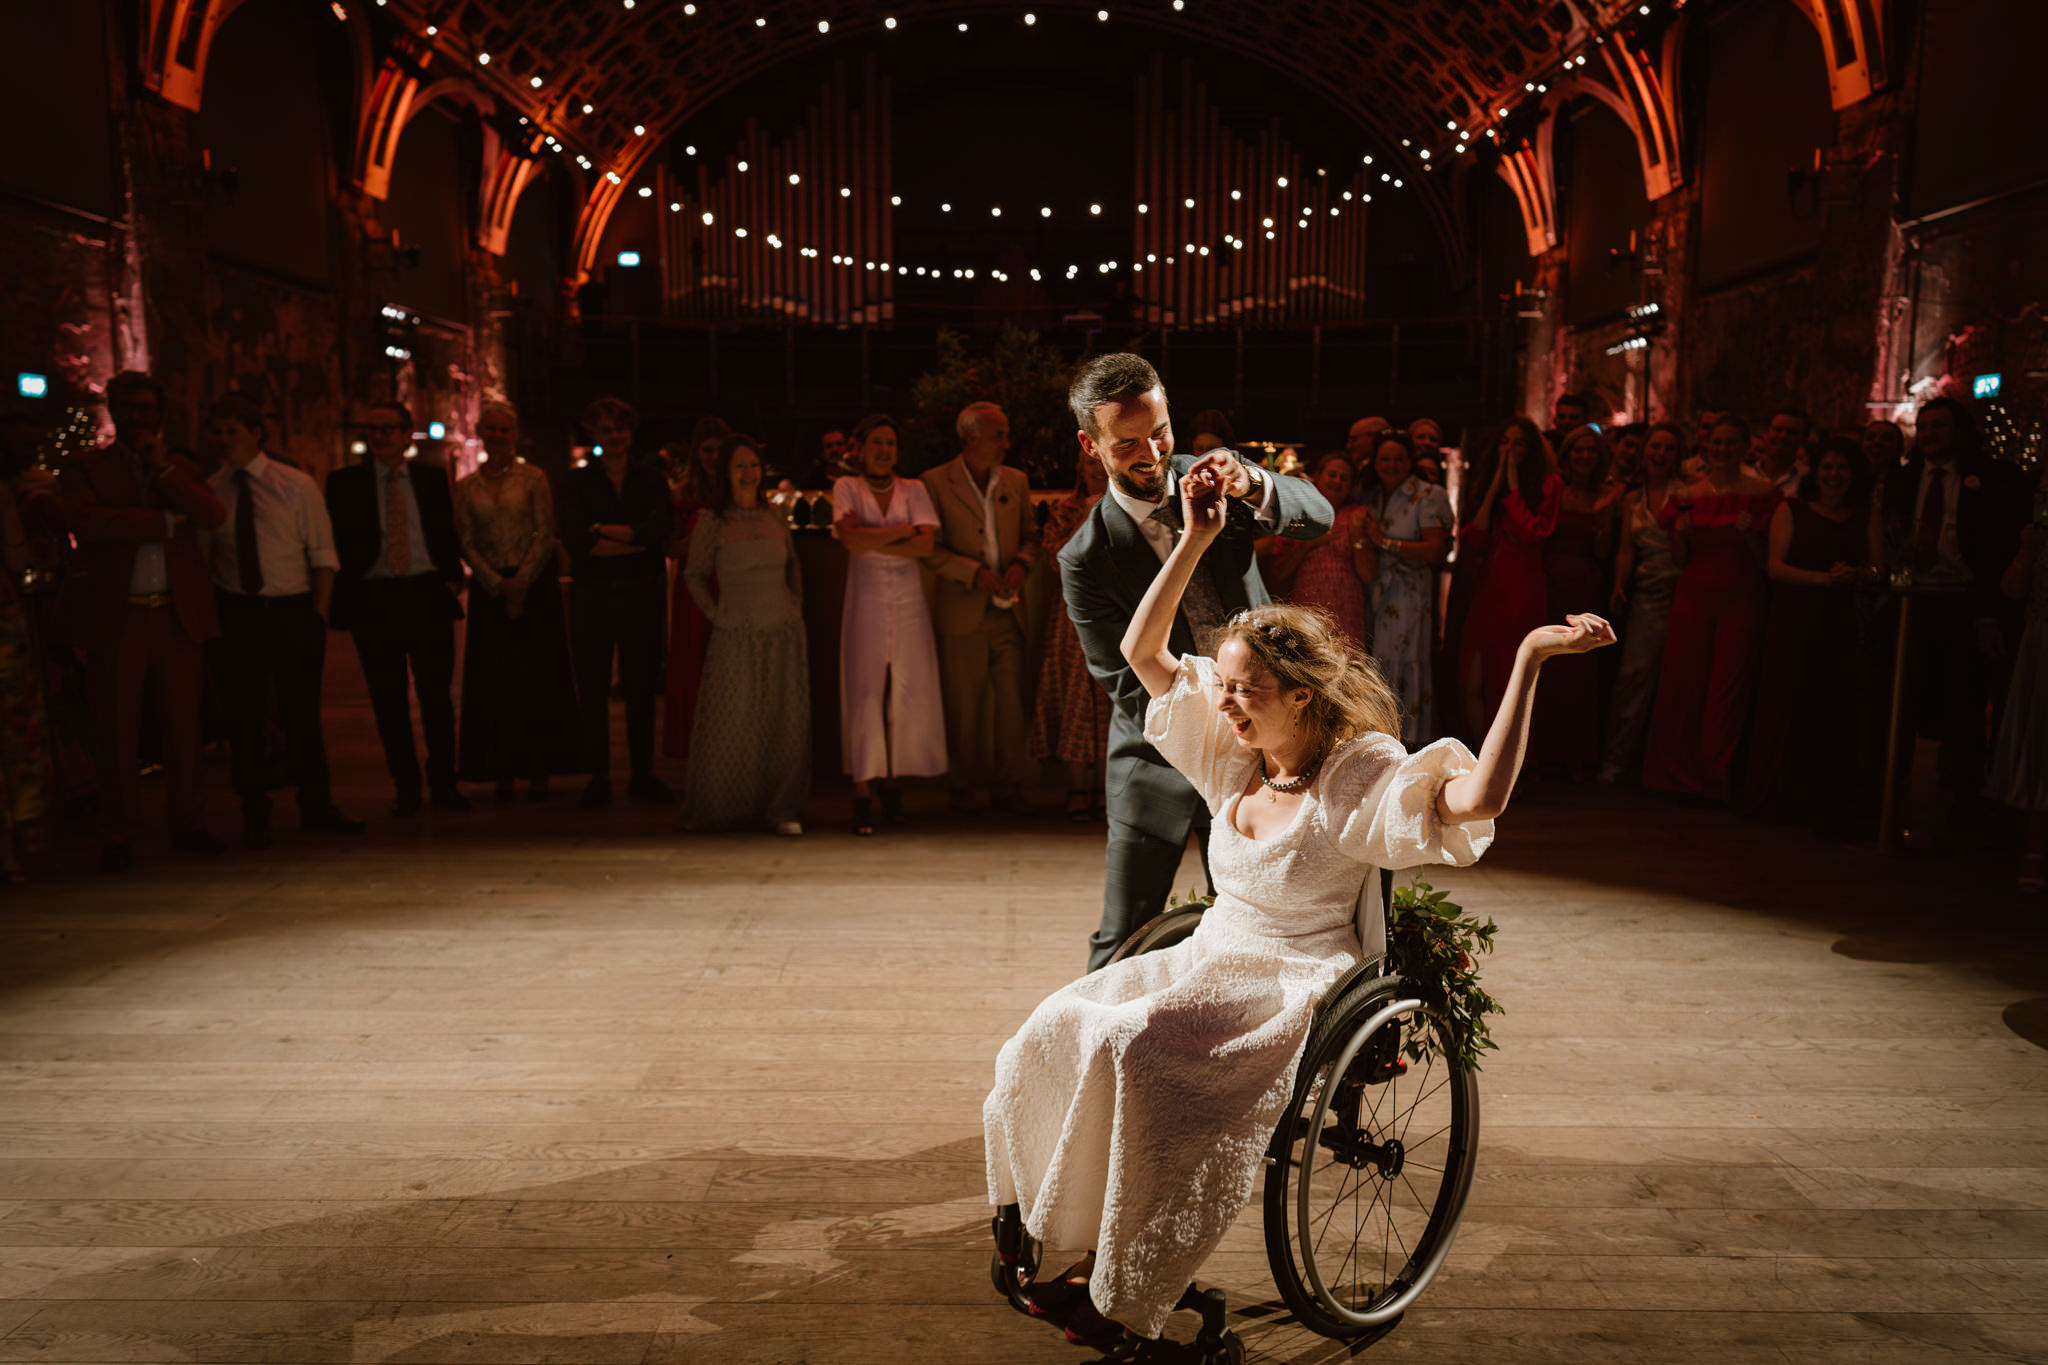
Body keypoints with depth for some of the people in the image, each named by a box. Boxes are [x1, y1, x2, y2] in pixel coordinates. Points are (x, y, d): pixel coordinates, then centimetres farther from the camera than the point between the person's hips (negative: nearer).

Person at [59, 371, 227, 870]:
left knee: (183, 727, 4)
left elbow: (213, 515, -2)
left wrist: (161, 466, -5)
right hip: (116, 618, -2)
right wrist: (166, 522, -7)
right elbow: (86, 521, -10)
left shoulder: (180, 469, 17)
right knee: (117, 732, 2)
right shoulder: (84, 467, 9)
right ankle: (118, 837, 11)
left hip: (179, 614, 2)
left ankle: (188, 824, 15)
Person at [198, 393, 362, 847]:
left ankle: (316, 806, 19)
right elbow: (201, 558, 7)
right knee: (243, 717, 5)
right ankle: (255, 815, 17)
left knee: (303, 711, 6)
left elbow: (322, 553, 1)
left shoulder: (297, 486, 1)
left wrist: (318, 613, -7)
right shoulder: (208, 491, 4)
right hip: (234, 613, 1)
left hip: (293, 610, -1)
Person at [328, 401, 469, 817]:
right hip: (373, 599, 0)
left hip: (428, 595, 1)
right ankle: (406, 787, 13)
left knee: (437, 694, 1)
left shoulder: (432, 478, 11)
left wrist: (452, 577, 2)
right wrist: (343, 600, -5)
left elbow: (449, 534, 16)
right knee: (389, 700, 3)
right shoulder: (345, 482, 6)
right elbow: (335, 541, 4)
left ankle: (443, 783, 11)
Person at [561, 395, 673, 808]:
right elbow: (574, 539, -9)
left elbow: (662, 527, -8)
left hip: (643, 593, 1)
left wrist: (604, 530, -9)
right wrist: (636, 542, -13)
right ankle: (598, 778, 9)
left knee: (642, 686, 4)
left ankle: (642, 775, 13)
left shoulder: (650, 476, 9)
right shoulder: (577, 481, 6)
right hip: (593, 595, 0)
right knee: (592, 688, 1)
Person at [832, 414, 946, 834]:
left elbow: (926, 544, -7)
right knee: (864, 693, -6)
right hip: (865, 600, -2)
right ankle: (863, 792, -3)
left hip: (909, 600, 2)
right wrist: (901, 531, -6)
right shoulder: (847, 488, 6)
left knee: (907, 695, 1)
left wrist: (873, 543, -9)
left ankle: (894, 781, 13)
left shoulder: (913, 490, 8)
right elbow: (850, 537, -11)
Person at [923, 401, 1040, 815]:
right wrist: (973, 573, -16)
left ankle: (1007, 785, 17)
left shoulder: (1016, 481, 11)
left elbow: (1030, 533, 17)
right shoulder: (937, 482, -2)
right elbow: (930, 548, -5)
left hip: (1008, 611, 4)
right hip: (963, 614, -3)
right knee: (965, 707, 5)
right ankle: (967, 786, 19)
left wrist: (1022, 563, -4)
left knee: (1013, 703, 3)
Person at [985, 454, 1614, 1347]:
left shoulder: (1360, 774, -14)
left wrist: (1530, 656, -36)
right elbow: (1141, 651, 7)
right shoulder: (1235, 754, 5)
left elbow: (1478, 797, -33)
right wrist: (1196, 538, 1)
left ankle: (1126, 1298, -12)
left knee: (1134, 1048, -30)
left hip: (1301, 984, -7)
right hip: (1212, 958, 7)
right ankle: (1091, 1250, -2)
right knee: (1060, 1027, -13)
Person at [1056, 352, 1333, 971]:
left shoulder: (1211, 476, -1)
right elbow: (1130, 687, -13)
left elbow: (1318, 514, -14)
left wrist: (1251, 485, -36)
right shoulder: (1087, 557, -12)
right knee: (1122, 948, 3)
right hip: (1159, 763, -3)